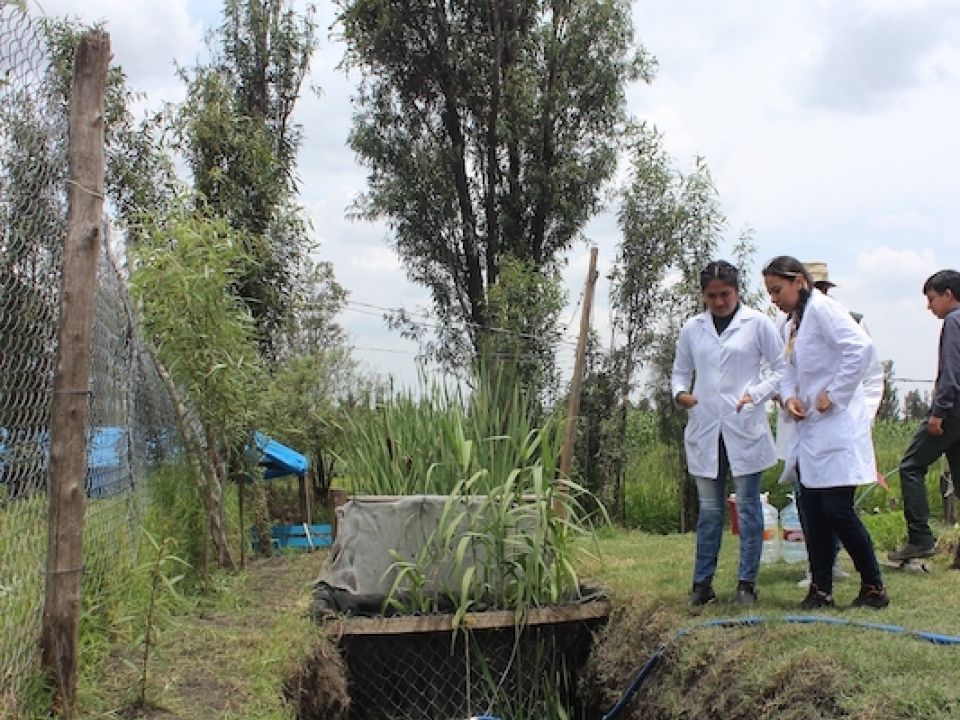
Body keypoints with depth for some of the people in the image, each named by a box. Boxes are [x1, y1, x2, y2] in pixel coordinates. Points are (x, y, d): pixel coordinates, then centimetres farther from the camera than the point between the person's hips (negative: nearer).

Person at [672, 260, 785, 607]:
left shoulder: (757, 324, 0)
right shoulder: (692, 328, 9)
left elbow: (781, 368, 2)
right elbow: (680, 371, 17)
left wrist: (756, 394, -12)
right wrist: (680, 392, -4)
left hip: (744, 429, -3)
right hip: (704, 429, 3)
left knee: (748, 506, 2)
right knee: (709, 510, 9)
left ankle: (747, 583, 10)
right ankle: (702, 582, 14)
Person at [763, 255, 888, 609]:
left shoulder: (822, 308, -11)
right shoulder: (795, 321, 16)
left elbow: (862, 347, -25)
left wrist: (834, 395, -19)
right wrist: (789, 396, 0)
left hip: (836, 426, -9)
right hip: (809, 427, 9)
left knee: (837, 510, -7)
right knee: (812, 511, 8)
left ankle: (874, 587, 9)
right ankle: (821, 590, 15)